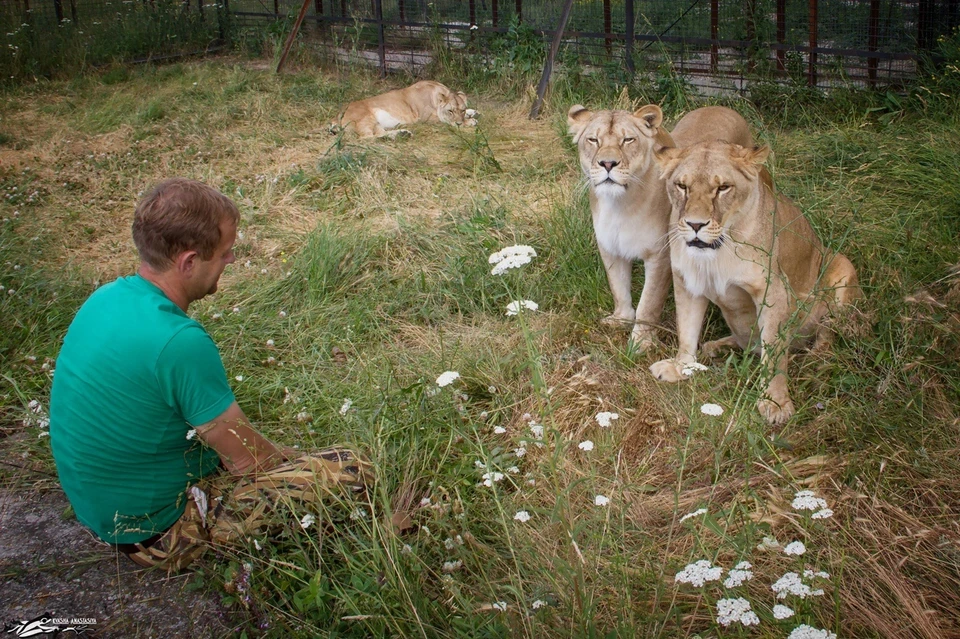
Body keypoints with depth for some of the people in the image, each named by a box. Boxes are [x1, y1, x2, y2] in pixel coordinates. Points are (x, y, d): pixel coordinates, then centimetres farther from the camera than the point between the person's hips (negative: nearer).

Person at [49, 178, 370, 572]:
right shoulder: (180, 343, -30)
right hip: (157, 529, -9)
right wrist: (295, 463, 3)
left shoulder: (105, 299, -3)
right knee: (350, 472, -11)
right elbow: (247, 458, -20)